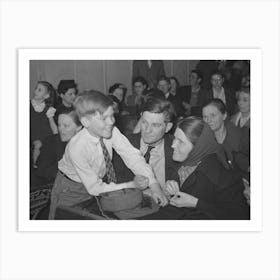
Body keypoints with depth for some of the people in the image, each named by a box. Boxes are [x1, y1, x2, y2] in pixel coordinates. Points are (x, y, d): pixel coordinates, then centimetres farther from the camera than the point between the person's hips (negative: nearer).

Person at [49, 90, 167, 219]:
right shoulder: (77, 147, -36)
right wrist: (131, 185, -32)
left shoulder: (111, 131, -23)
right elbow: (94, 188, -30)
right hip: (72, 188, -4)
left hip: (100, 179, 4)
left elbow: (131, 155, -22)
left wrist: (153, 184, -34)